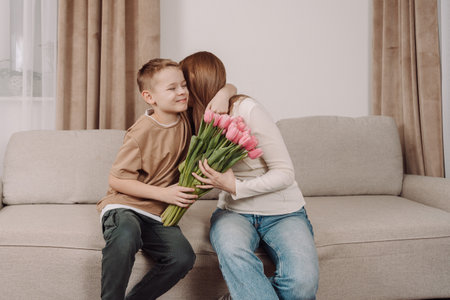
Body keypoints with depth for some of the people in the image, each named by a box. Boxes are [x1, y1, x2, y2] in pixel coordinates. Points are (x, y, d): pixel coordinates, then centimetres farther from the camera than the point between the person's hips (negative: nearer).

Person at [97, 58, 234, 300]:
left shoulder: (186, 117, 2)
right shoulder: (141, 133, -15)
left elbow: (230, 88, 12)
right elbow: (116, 180, -12)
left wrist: (221, 95, -13)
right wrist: (164, 193, -16)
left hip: (157, 216, 5)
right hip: (124, 205, -5)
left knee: (183, 257, -22)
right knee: (126, 236, -39)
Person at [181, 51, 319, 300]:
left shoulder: (247, 110, -13)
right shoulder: (201, 116, 5)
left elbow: (285, 173, -13)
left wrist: (235, 186, -23)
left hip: (282, 213, -3)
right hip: (233, 212, 3)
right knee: (232, 250, -35)